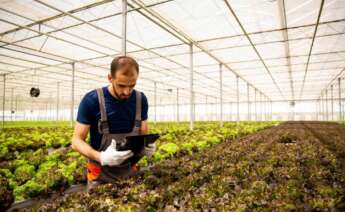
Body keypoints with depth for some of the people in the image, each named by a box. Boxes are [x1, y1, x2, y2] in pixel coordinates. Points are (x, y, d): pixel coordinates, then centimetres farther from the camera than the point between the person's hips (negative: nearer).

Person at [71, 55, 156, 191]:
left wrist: (148, 145, -20)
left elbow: (144, 135, 4)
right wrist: (101, 157, -31)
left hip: (130, 171, 3)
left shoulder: (141, 99, -5)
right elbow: (77, 141, -13)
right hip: (101, 174, -3)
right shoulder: (91, 100, -16)